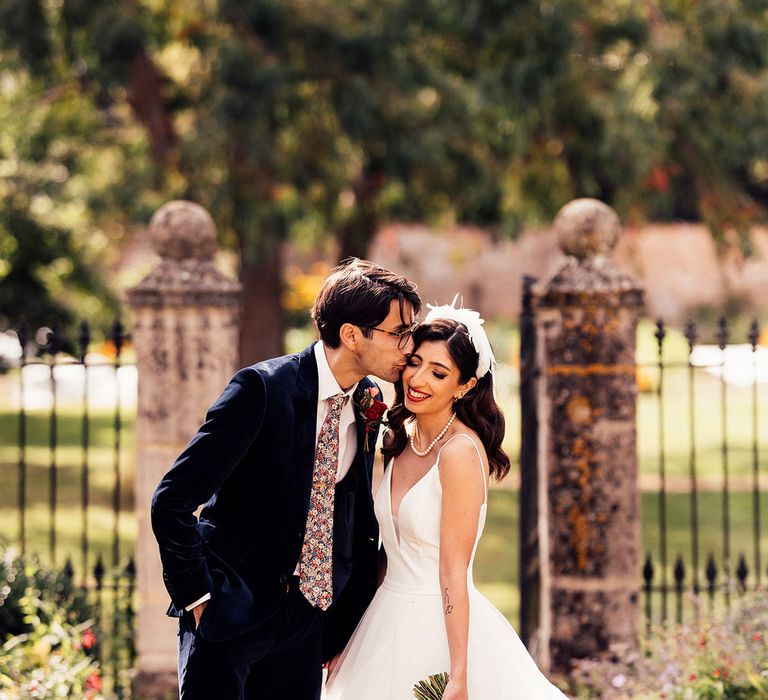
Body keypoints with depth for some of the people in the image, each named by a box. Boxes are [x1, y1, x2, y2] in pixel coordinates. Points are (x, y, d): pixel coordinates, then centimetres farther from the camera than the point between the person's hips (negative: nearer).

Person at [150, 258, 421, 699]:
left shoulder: (367, 406, 3)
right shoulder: (263, 388, -17)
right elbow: (172, 501, -16)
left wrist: (349, 619, 12)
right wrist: (198, 596, -15)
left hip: (308, 619, 6)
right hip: (232, 611, -6)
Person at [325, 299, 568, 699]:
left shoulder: (461, 452, -17)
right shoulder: (400, 441, 5)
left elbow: (453, 572, -19)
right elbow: (391, 549, 10)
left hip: (444, 630, -7)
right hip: (390, 622, 7)